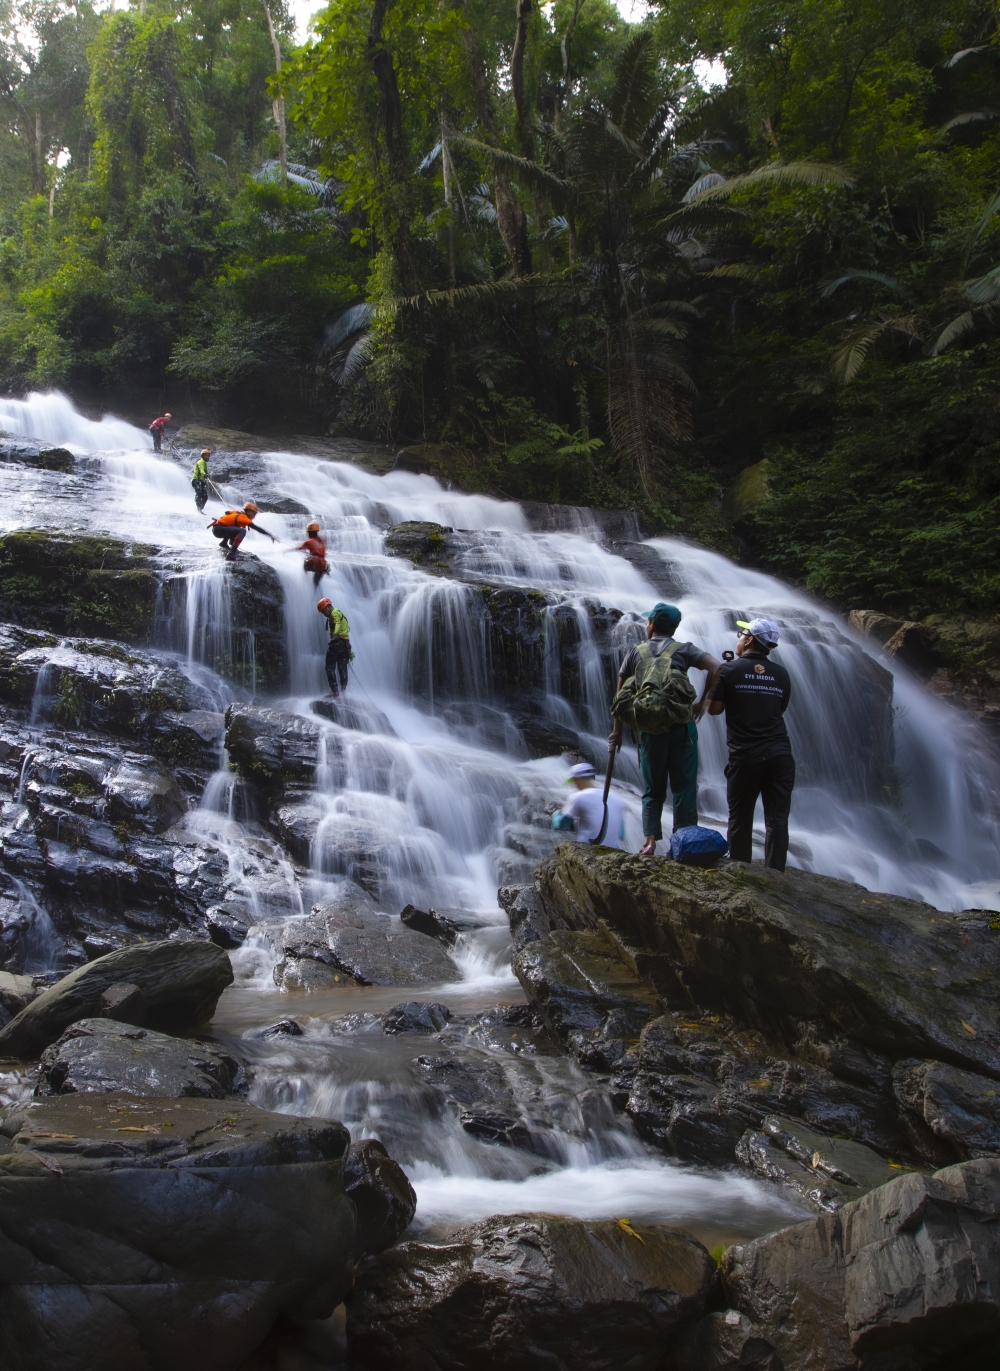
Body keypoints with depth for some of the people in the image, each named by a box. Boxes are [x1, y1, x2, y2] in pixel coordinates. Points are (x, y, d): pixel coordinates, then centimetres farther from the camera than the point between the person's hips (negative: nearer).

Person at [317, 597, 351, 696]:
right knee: (342, 668, 10)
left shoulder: (335, 613, -6)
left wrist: (335, 635, -46)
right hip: (345, 643, 10)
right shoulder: (339, 613, 25)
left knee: (330, 667, -7)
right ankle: (343, 690, 9)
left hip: (338, 642, -10)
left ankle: (334, 691, -13)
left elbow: (338, 624, -27)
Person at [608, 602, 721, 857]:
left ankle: (649, 840, -2)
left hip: (649, 728, 2)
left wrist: (617, 731, 16)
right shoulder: (684, 650, 6)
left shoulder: (636, 653, 11)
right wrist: (702, 702, -1)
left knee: (652, 790, 11)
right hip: (681, 725, -1)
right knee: (684, 787, 4)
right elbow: (715, 667, -10)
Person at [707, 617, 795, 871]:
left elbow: (714, 709, 2)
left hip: (745, 757, -2)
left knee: (740, 820, 9)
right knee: (777, 820, 5)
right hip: (779, 755, 3)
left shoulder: (729, 671, -3)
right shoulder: (781, 675, 8)